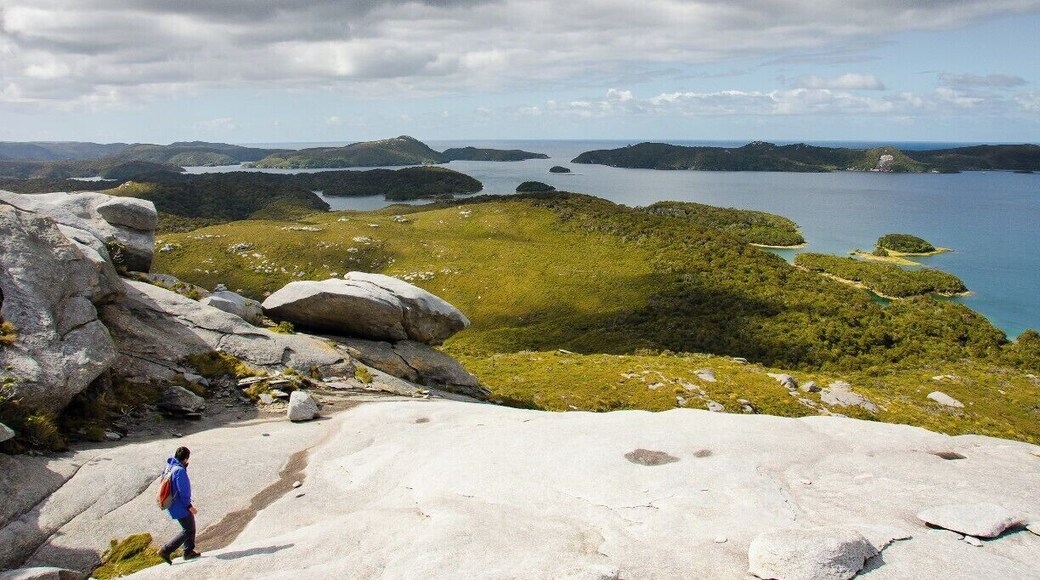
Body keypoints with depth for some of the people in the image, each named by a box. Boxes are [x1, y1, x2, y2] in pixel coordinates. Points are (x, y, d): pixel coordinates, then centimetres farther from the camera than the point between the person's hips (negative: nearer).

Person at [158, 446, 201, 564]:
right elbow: (183, 491, -23)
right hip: (180, 506, -10)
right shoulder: (180, 471, -24)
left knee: (191, 527, 20)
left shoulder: (169, 467, 4)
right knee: (188, 530, -1)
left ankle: (189, 552, 28)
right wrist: (189, 506, -17)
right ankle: (166, 551, -2)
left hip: (173, 504, 10)